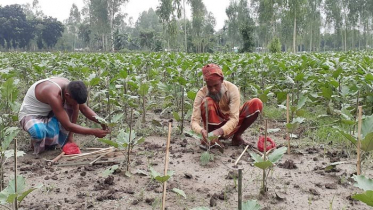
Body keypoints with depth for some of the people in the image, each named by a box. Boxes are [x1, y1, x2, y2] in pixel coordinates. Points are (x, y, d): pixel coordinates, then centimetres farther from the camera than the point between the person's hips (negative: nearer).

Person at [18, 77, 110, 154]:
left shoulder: (70, 87, -15)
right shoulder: (53, 95, -38)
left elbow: (84, 108, -3)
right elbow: (67, 126, -34)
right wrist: (93, 132, -31)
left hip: (47, 112, 8)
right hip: (29, 116, -8)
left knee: (74, 101, -13)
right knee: (40, 132, -41)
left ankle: (63, 140, -1)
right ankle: (37, 140, -2)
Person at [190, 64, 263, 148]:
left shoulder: (232, 89, -21)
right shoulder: (202, 93, -20)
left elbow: (234, 118, -28)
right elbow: (194, 121, -25)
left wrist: (220, 131, -47)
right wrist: (201, 131, -49)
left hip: (229, 126, 2)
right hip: (213, 126, -1)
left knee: (256, 104, -20)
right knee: (207, 102, -32)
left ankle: (237, 137, -6)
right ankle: (213, 140, -17)